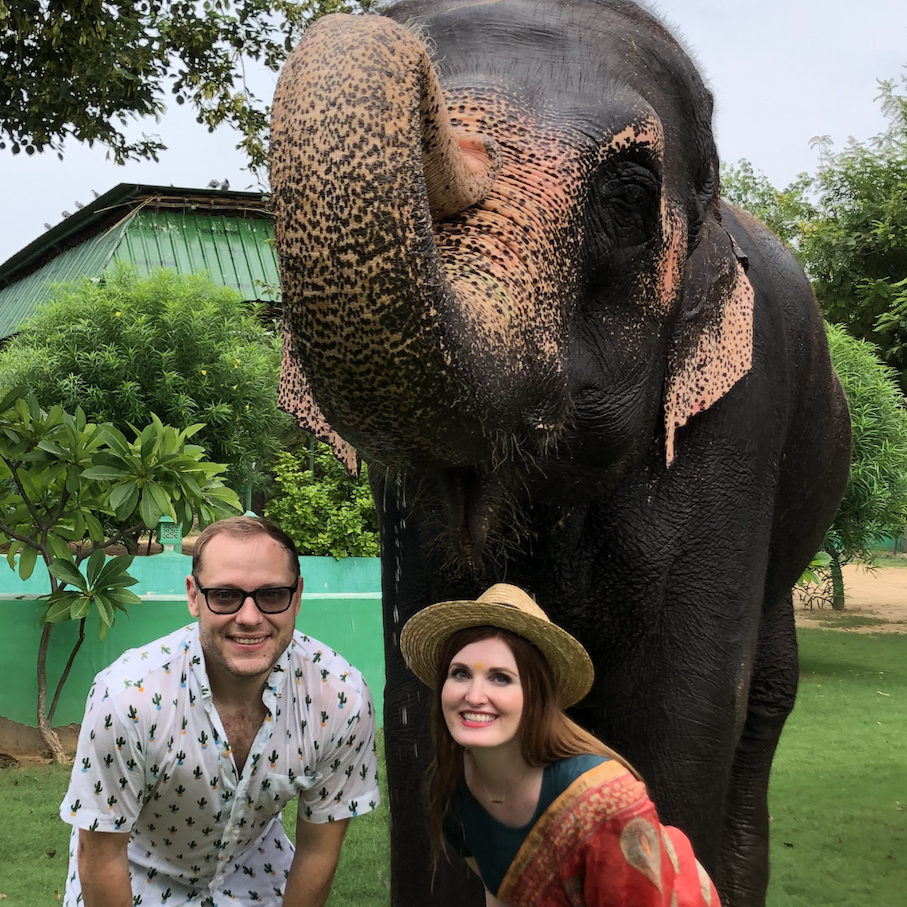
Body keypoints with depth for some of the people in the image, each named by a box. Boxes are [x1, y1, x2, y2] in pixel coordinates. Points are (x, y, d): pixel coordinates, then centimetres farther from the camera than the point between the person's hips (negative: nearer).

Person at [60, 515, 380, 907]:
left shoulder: (342, 696, -28)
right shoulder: (127, 697, -36)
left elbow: (317, 849, -14)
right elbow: (100, 856, -22)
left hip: (251, 867, 2)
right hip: (142, 874, -2)